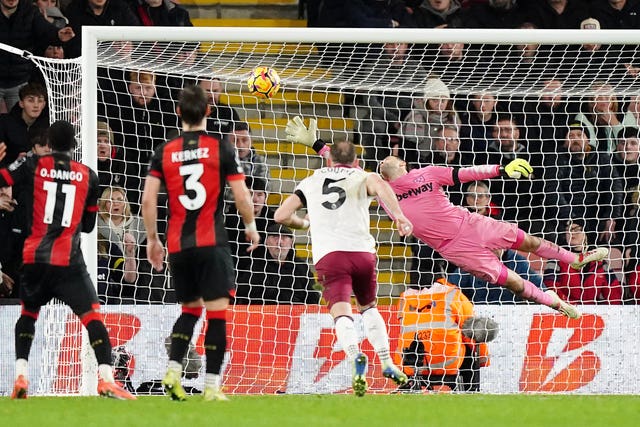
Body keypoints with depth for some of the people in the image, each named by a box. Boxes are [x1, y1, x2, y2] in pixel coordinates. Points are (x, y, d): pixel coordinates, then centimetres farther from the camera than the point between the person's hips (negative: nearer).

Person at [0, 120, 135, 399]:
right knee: (92, 315, -6)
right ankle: (106, 379, -24)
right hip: (69, 260, -2)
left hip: (35, 256, 2)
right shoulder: (88, 176, 8)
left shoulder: (33, 165, 4)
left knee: (28, 313, 23)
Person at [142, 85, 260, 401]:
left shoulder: (164, 152, 4)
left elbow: (148, 200, 0)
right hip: (211, 244, -4)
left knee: (190, 310, 20)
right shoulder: (221, 149, -2)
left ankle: (173, 370, 1)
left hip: (177, 245, 4)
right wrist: (251, 227, 14)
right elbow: (242, 197, -4)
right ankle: (212, 386, -4)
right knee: (217, 313, 0)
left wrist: (152, 239, 12)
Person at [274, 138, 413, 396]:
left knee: (341, 312, -14)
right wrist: (398, 216, -21)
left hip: (327, 255, -1)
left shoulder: (311, 181, 22)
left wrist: (305, 224, 37)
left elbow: (282, 216, 17)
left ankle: (355, 356, -42)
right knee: (368, 306, 24)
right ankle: (387, 363, 16)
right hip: (362, 250, 1)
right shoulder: (362, 178, 15)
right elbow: (380, 185, -11)